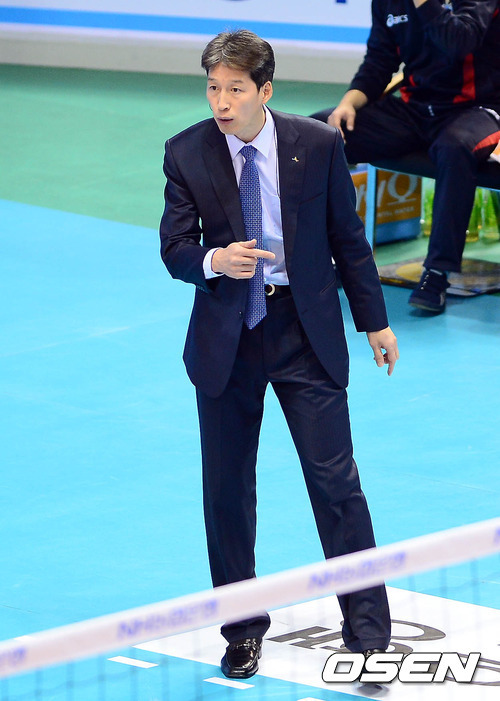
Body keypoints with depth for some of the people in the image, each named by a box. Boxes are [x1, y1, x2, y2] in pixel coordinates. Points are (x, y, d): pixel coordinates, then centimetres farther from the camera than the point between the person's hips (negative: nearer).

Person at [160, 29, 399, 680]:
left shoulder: (318, 144, -5)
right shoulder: (186, 153, -5)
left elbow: (347, 237, 4)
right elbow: (174, 248, -3)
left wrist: (376, 321, 8)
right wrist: (213, 262, -26)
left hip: (306, 332, -1)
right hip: (226, 338, 1)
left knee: (336, 480, -4)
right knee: (228, 489, 7)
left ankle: (367, 632, 5)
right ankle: (243, 632, 20)